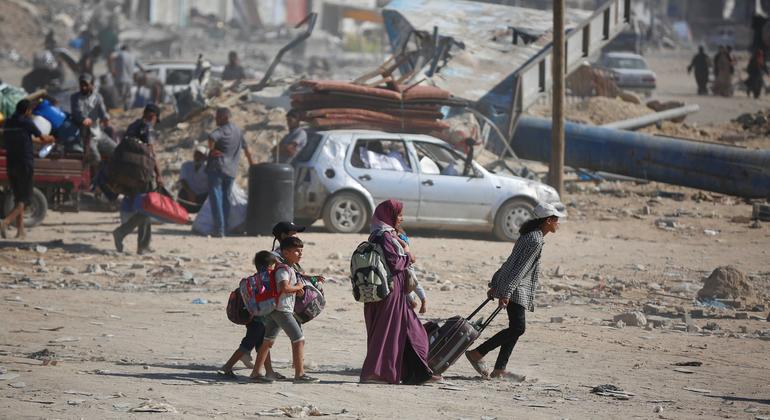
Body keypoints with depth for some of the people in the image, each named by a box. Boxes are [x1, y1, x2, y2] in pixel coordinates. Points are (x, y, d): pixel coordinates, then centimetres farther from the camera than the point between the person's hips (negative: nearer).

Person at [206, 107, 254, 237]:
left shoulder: (221, 131, -10)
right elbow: (245, 147, 27)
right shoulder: (237, 130, 14)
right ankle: (225, 228, 15)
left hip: (217, 168, -7)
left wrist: (212, 149, -14)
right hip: (231, 170, 7)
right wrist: (251, 162, 41)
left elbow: (212, 137, -33)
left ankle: (219, 229, -15)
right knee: (226, 199, 15)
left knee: (216, 198, -7)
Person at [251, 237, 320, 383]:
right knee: (299, 340, -7)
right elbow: (284, 288, -29)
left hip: (273, 309, 11)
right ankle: (300, 374, -7)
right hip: (282, 309, -11)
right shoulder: (283, 269, -15)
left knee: (268, 341, 12)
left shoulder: (290, 269, 17)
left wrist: (297, 289, 7)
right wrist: (298, 287, -12)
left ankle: (256, 373, 14)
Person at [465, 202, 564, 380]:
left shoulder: (530, 236, 17)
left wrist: (495, 285, 24)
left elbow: (511, 262, 21)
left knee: (515, 329, 9)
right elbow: (520, 268, -20)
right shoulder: (535, 241, -15)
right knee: (517, 328, -13)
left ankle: (499, 369, 8)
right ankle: (477, 354, -11)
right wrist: (506, 293, -24)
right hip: (515, 289, -10)